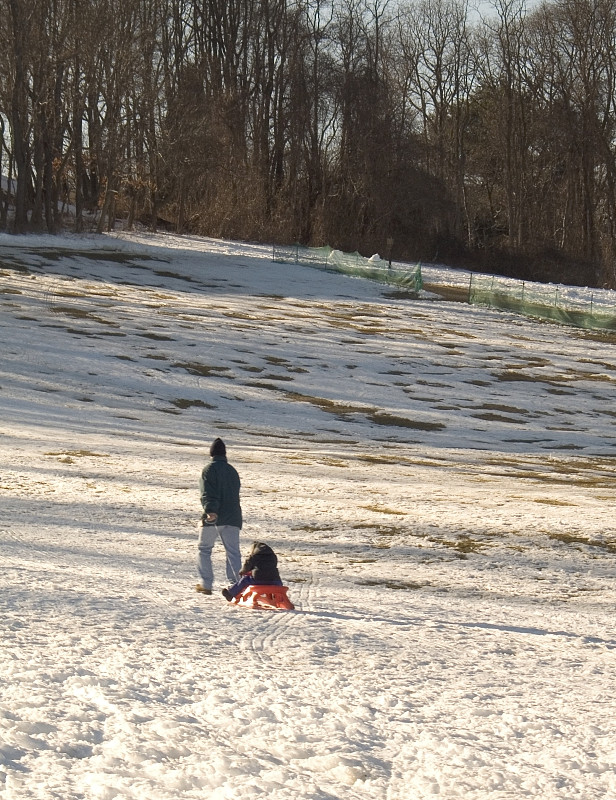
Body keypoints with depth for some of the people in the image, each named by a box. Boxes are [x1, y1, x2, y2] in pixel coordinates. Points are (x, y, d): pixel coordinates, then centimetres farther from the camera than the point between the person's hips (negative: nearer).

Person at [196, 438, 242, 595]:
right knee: (233, 552, 2)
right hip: (232, 517, 5)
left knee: (204, 549, 11)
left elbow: (208, 493, -18)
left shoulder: (209, 469, -6)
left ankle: (206, 584, 9)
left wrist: (210, 510, -30)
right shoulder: (232, 471, 14)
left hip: (213, 517, -5)